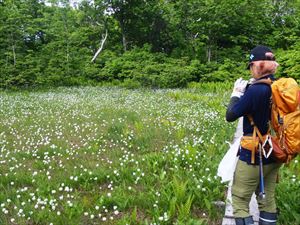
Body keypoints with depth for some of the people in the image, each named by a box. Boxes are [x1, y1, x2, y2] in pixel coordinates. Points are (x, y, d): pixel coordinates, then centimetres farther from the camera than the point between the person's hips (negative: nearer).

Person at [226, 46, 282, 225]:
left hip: (254, 155, -7)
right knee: (267, 199, 17)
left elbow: (230, 116, -13)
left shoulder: (256, 90, -22)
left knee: (240, 200, 4)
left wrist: (237, 93, 1)